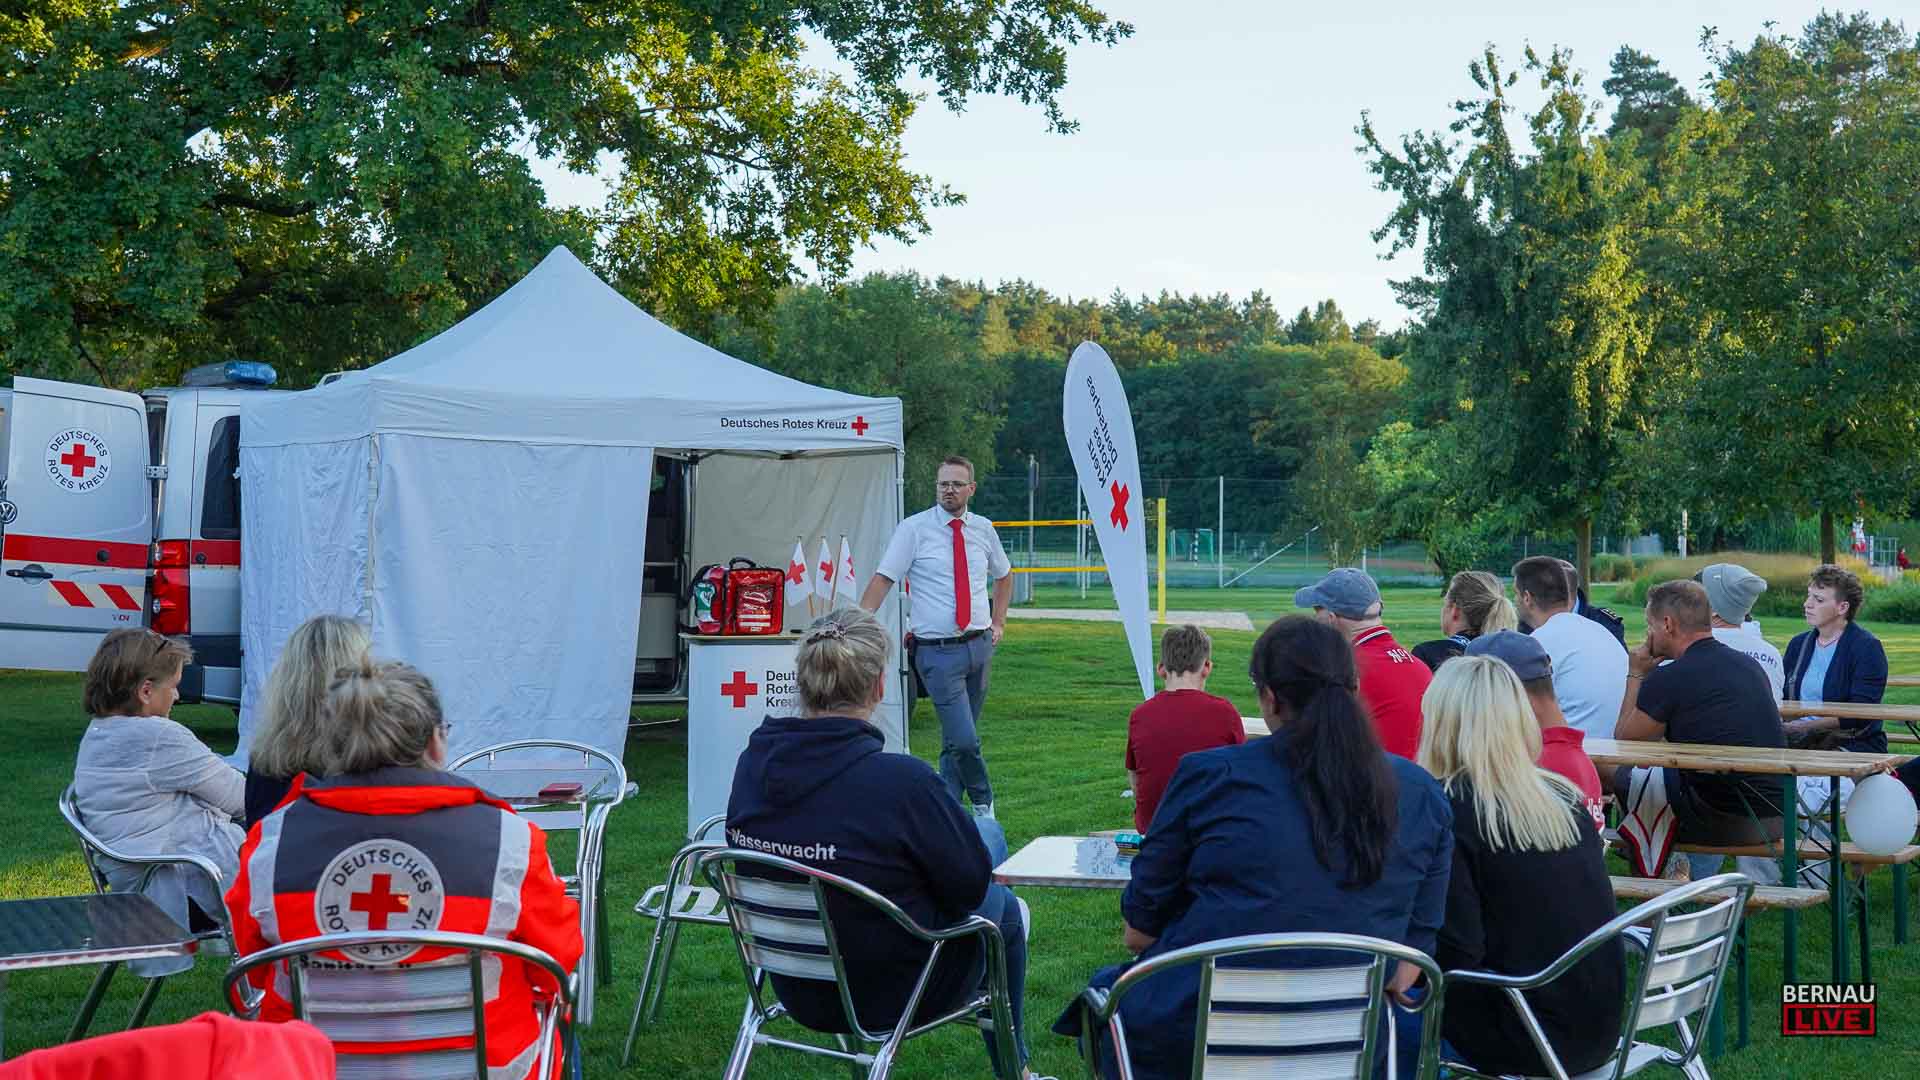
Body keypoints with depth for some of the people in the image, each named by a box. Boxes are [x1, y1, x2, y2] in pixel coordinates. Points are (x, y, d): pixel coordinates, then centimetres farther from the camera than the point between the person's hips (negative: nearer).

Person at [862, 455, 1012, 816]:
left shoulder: (983, 529, 9)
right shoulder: (914, 529, -5)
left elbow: (1004, 575, 28)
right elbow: (883, 579, -10)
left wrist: (998, 622, 18)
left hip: (979, 645, 5)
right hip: (938, 651, -5)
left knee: (957, 738, 11)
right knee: (963, 740, -12)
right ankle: (983, 800, 12)